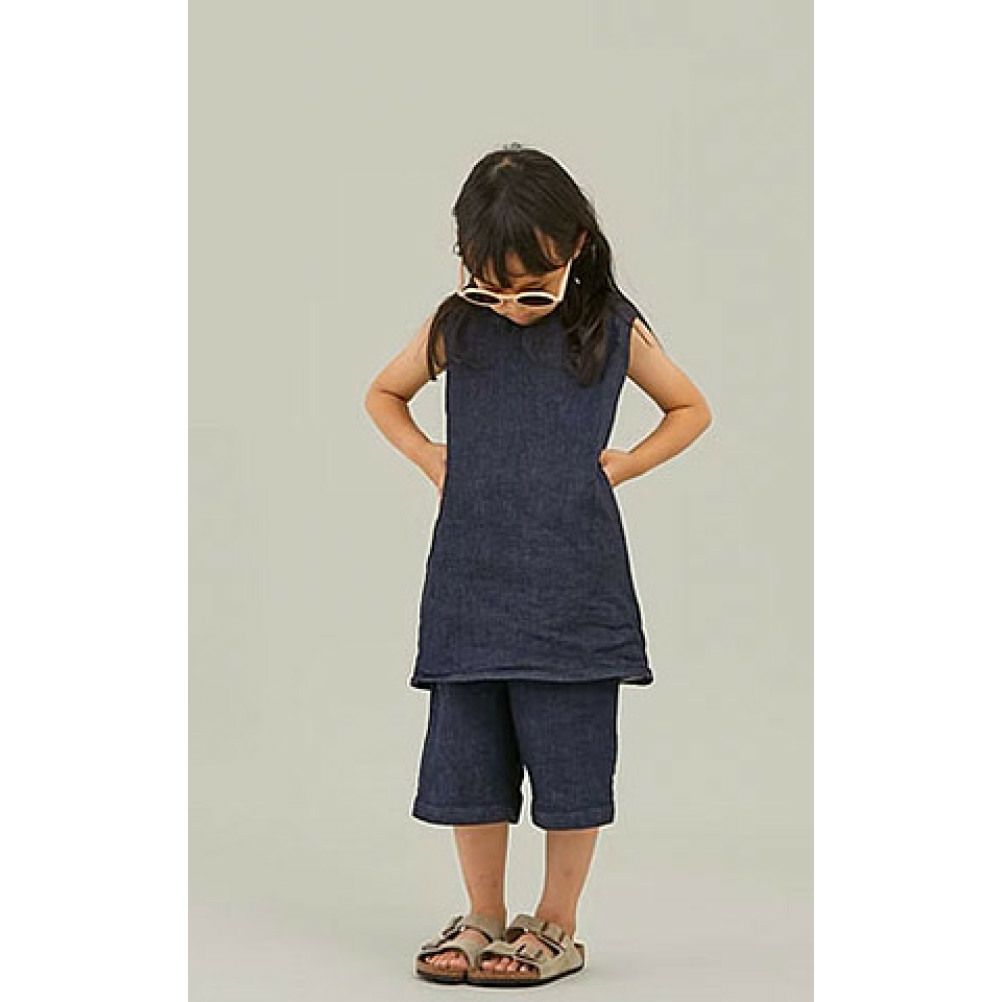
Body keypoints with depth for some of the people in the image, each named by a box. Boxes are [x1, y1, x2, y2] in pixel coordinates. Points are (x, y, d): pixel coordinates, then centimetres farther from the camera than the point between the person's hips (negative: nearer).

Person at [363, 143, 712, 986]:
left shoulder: (613, 331, -1)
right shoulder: (455, 327, 4)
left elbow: (691, 409, 14)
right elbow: (383, 394, 21)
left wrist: (621, 465, -1)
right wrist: (430, 459, 5)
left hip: (572, 585, -2)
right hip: (470, 580, 2)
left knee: (570, 754, 2)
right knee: (467, 754, 7)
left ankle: (557, 926, 17)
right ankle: (485, 917, 23)